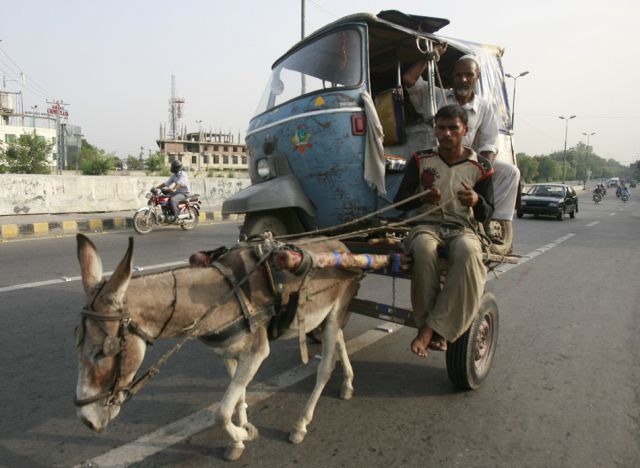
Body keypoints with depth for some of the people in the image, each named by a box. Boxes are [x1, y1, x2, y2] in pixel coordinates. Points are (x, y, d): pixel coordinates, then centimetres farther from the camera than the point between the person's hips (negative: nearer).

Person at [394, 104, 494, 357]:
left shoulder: (481, 166, 7)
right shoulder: (421, 159, 7)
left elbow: (486, 215, 8)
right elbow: (399, 201, 5)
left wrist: (476, 202, -16)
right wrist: (422, 198, -17)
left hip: (463, 228, 0)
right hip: (427, 225, 0)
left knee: (468, 253, -36)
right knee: (424, 250, -37)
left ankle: (432, 327, -30)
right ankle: (427, 324, -26)